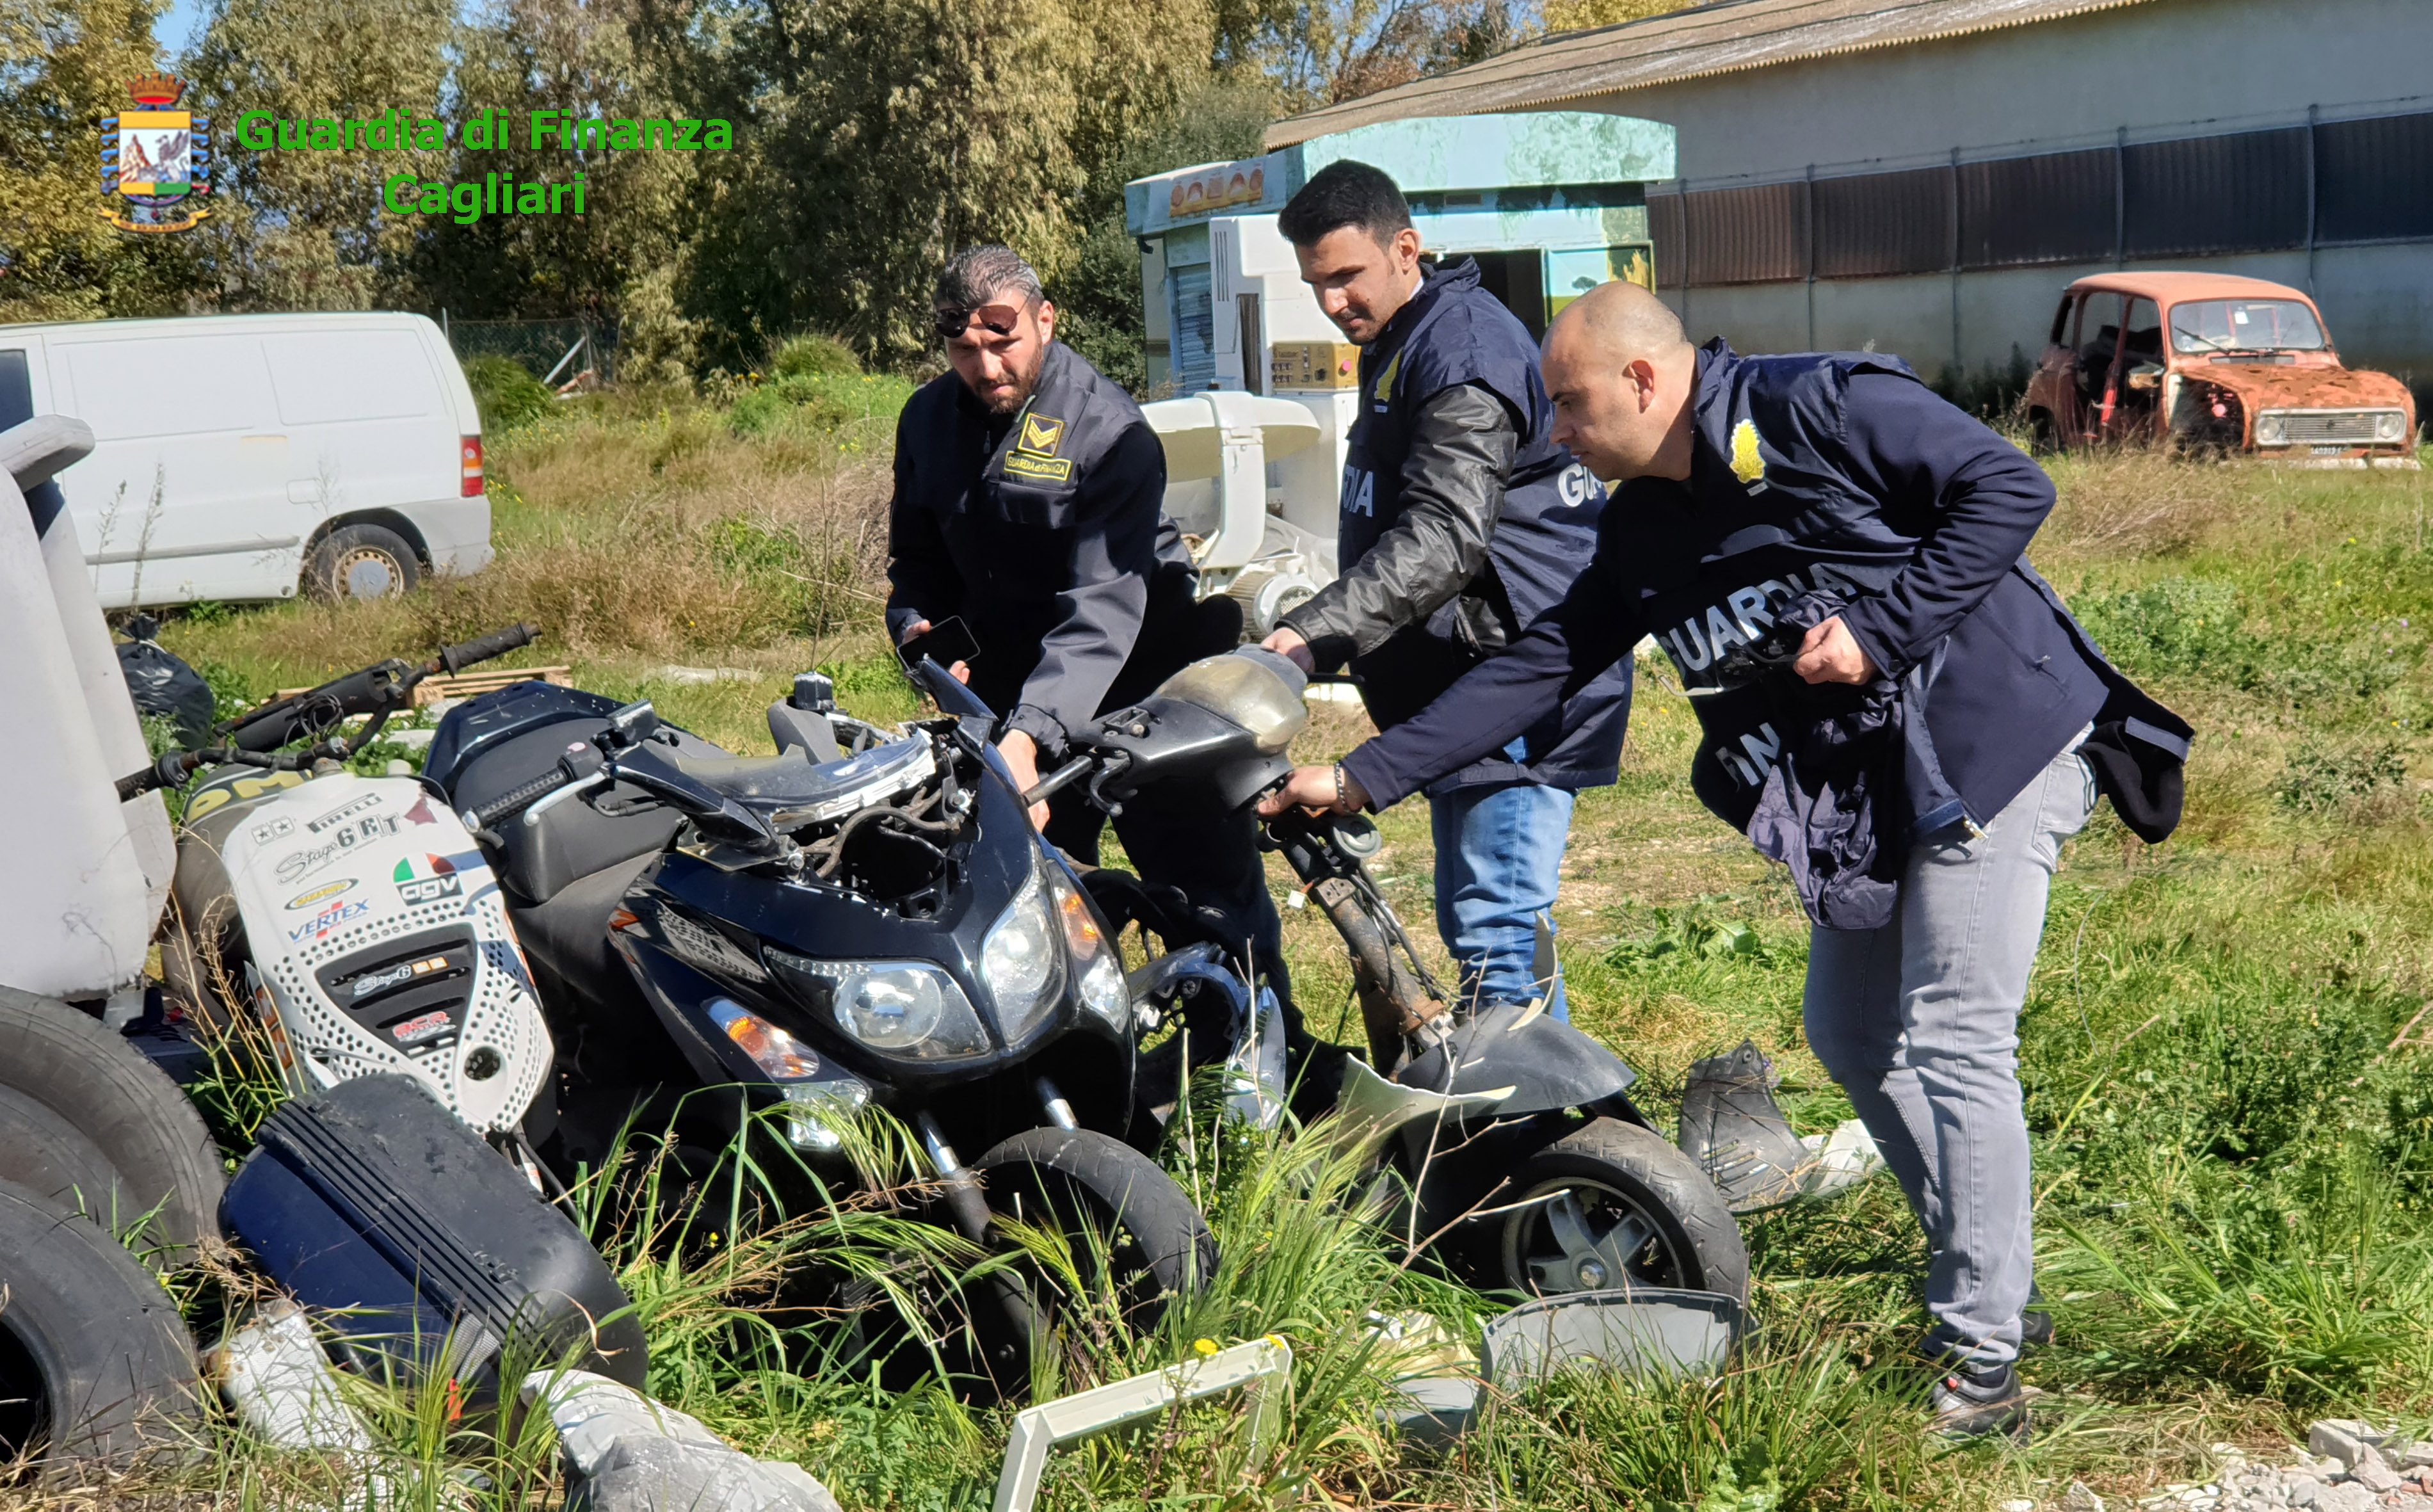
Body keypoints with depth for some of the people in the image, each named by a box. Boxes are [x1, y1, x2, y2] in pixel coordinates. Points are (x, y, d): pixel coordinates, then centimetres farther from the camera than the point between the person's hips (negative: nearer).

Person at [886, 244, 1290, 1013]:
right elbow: (917, 554, 19)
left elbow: (1101, 610, -27)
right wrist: (917, 626, -4)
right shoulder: (927, 419, 5)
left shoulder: (1108, 430, -17)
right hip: (1009, 681, 5)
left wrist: (1028, 735, -38)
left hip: (1138, 680, -5)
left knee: (1213, 897, -4)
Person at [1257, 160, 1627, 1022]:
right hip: (1469, 687, 11)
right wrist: (1310, 634, 26)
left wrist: (1315, 636, -37)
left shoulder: (1463, 347, -17)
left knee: (1497, 933, -15)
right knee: (1473, 926, 16)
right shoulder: (1396, 345, 18)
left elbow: (1444, 536, -29)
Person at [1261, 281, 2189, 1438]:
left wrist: (1878, 629, -21)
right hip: (1867, 786, 9)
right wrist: (1363, 777, 4)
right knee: (1850, 1033, 14)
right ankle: (1981, 1273, 29)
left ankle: (1982, 1363, -2)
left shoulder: (1818, 407, -14)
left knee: (1954, 1043, -10)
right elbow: (1534, 670, 9)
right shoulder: (1641, 535, 9)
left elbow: (2010, 487, -17)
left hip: (1996, 740, -9)